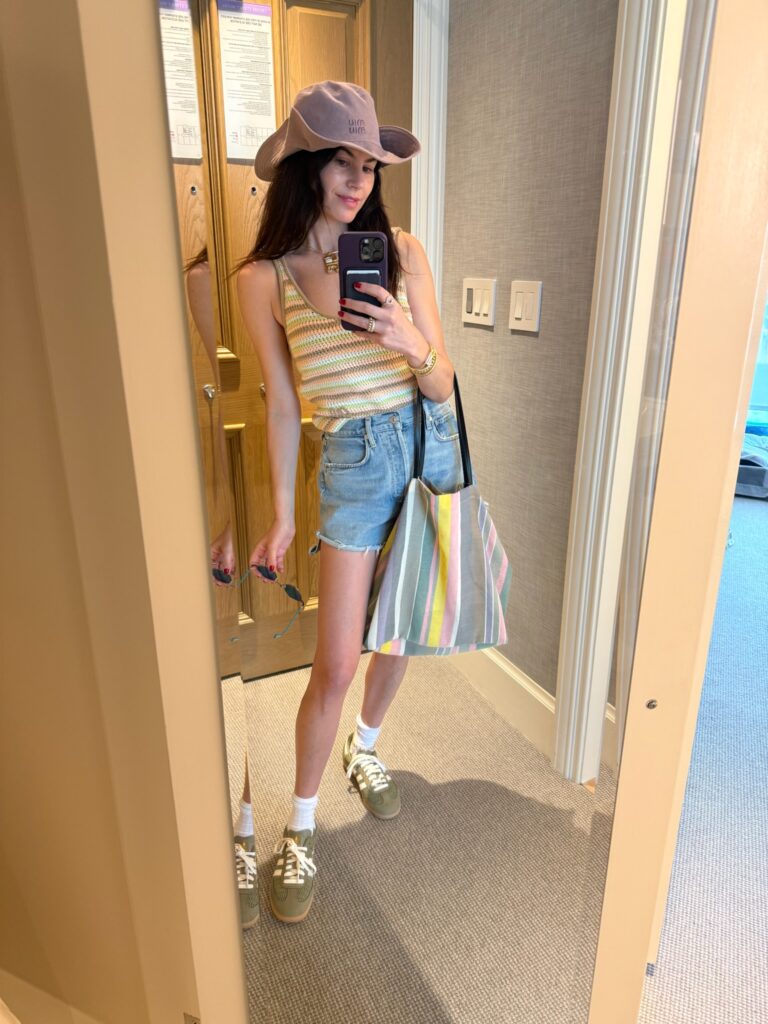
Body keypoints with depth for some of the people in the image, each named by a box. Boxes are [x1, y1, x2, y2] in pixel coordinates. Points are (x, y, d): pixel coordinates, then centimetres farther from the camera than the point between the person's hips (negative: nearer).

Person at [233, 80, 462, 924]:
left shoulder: (401, 251, -1)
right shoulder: (263, 277, -5)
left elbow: (442, 386, -1)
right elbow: (281, 405, 1)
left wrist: (411, 343, -23)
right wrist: (282, 516, 4)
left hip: (432, 444, 3)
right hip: (354, 463, -2)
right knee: (336, 664, -2)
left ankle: (365, 748, 45)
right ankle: (299, 828, 22)